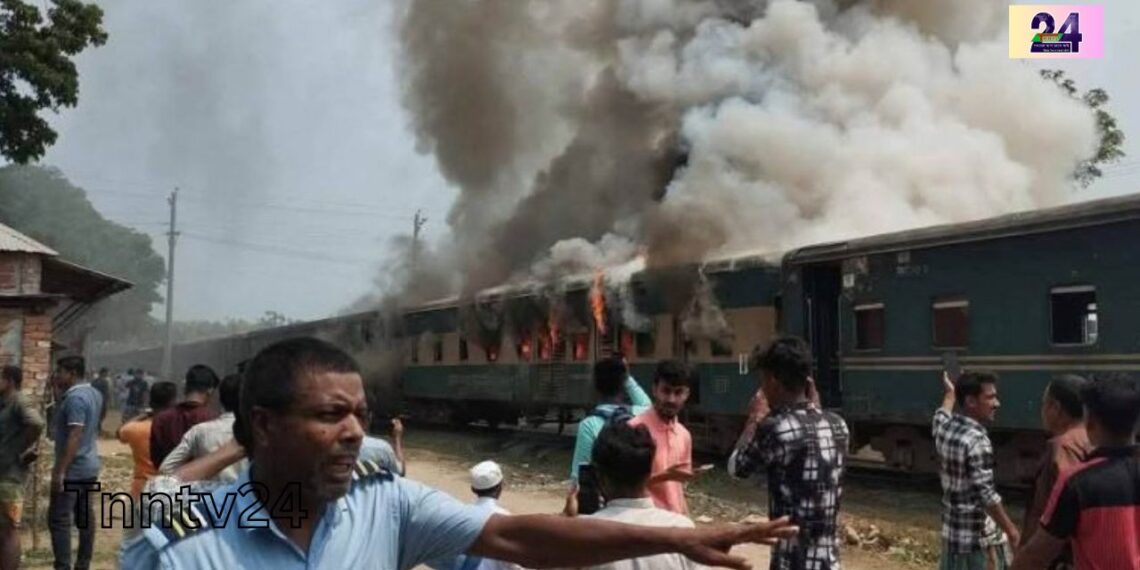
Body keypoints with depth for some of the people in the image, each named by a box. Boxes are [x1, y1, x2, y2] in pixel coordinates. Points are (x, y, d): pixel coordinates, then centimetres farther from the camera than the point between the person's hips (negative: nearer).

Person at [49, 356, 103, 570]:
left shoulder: (74, 398, -18)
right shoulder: (94, 394, 11)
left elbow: (75, 436, -24)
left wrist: (60, 470, -25)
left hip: (73, 469, -10)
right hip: (90, 466, 10)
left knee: (58, 519, -6)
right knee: (85, 517, 11)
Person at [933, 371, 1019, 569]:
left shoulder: (945, 429, 3)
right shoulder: (977, 440, -23)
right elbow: (986, 494, -24)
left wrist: (949, 394, 46)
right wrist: (1011, 530, -16)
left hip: (952, 530, 9)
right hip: (979, 535, -9)